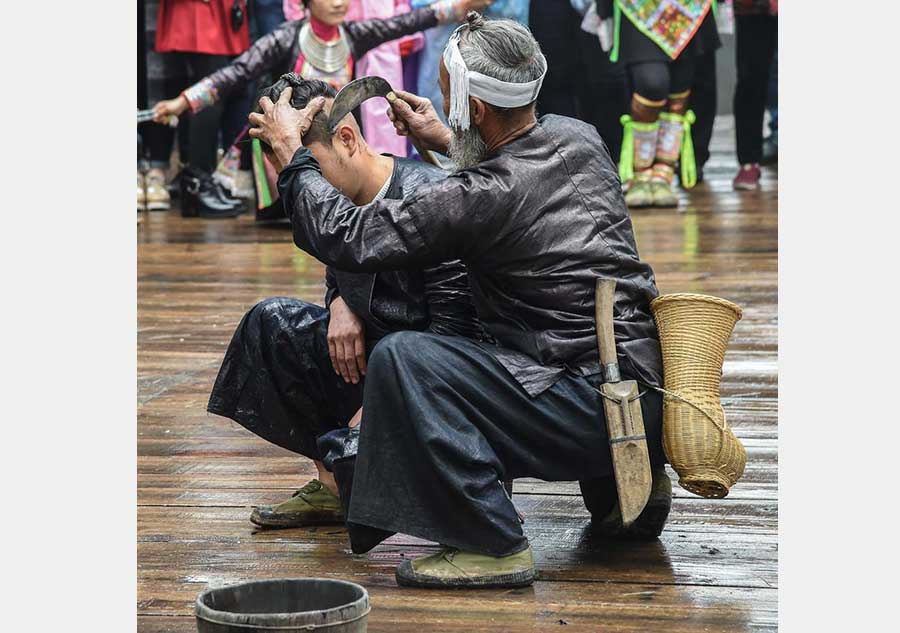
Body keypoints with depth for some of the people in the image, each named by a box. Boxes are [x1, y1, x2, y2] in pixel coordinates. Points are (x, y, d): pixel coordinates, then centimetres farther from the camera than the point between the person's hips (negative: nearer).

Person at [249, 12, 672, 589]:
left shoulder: (479, 199, -17)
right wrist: (446, 142, 34)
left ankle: (493, 545, -14)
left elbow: (347, 236, -10)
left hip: (596, 403, -9)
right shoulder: (578, 138, 7)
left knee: (400, 360, -16)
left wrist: (290, 151, 4)